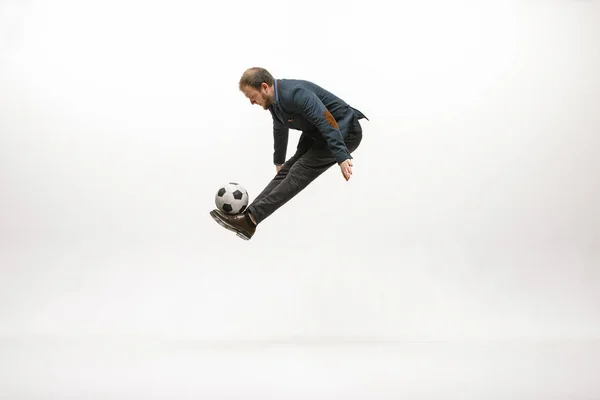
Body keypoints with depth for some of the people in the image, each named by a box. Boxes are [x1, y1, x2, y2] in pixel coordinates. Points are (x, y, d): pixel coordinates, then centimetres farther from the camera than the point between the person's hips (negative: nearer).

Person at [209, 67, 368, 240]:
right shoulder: (274, 99, 3)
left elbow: (328, 123, -35)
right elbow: (280, 130, 22)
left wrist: (342, 158, -42)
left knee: (298, 173, -18)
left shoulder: (296, 94, -28)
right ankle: (248, 215, -10)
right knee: (287, 170, -3)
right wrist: (278, 161, 34)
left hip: (343, 132, -9)